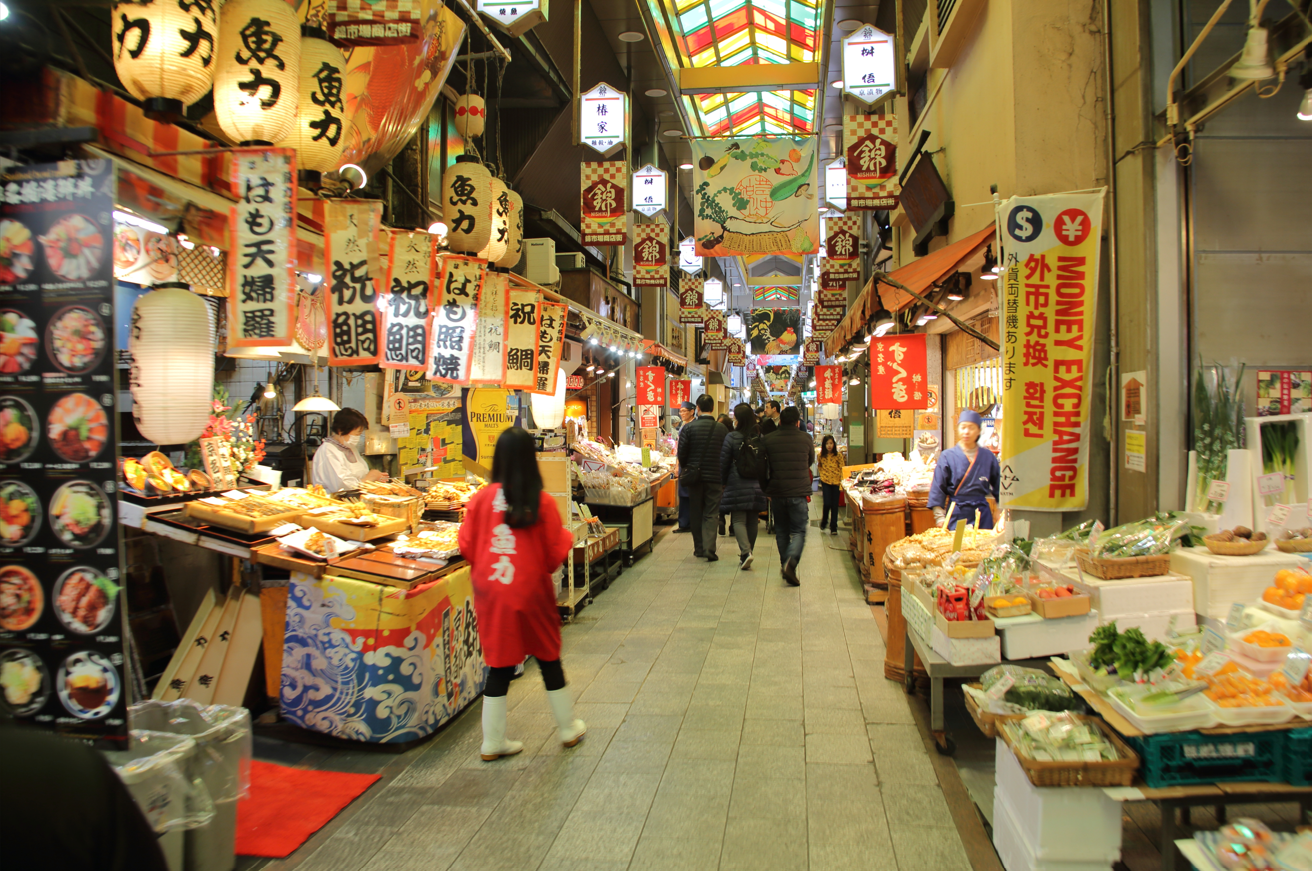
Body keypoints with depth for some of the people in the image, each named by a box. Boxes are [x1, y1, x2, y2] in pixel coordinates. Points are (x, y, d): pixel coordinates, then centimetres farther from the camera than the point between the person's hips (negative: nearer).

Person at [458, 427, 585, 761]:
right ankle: (568, 728, 31)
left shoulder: (480, 499, -7)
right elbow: (554, 555, -7)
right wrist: (567, 535, 12)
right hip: (530, 592, -2)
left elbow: (467, 547, 0)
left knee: (499, 664, 13)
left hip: (490, 592, 2)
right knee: (548, 658, 16)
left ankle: (492, 742, 20)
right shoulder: (542, 502, -13)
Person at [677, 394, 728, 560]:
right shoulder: (722, 429, -4)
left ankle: (699, 548, 18)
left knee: (696, 514, 13)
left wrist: (685, 471, 13)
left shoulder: (688, 428, -7)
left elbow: (681, 454, -6)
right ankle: (709, 548, -7)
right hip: (715, 477, 0)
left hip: (694, 476, 0)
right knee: (711, 514, 4)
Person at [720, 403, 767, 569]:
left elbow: (723, 462, -3)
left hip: (737, 485, -4)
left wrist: (723, 481, 10)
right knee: (752, 520, 12)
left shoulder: (732, 437, -8)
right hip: (757, 485, 4)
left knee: (738, 519, 0)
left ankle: (745, 551, -18)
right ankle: (748, 552, 22)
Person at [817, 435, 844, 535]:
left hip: (836, 482, 0)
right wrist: (823, 475, 3)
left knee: (835, 505, 3)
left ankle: (833, 527, 11)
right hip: (825, 482, 0)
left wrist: (840, 481, -6)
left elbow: (841, 469, 2)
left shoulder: (838, 456, -2)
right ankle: (823, 523, 16)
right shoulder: (821, 456, 1)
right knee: (827, 503, -9)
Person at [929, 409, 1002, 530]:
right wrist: (940, 516, -8)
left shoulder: (988, 456, 5)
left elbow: (998, 485, 11)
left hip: (982, 513, 2)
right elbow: (938, 488, -2)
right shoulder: (947, 456, -2)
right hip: (956, 514, -2)